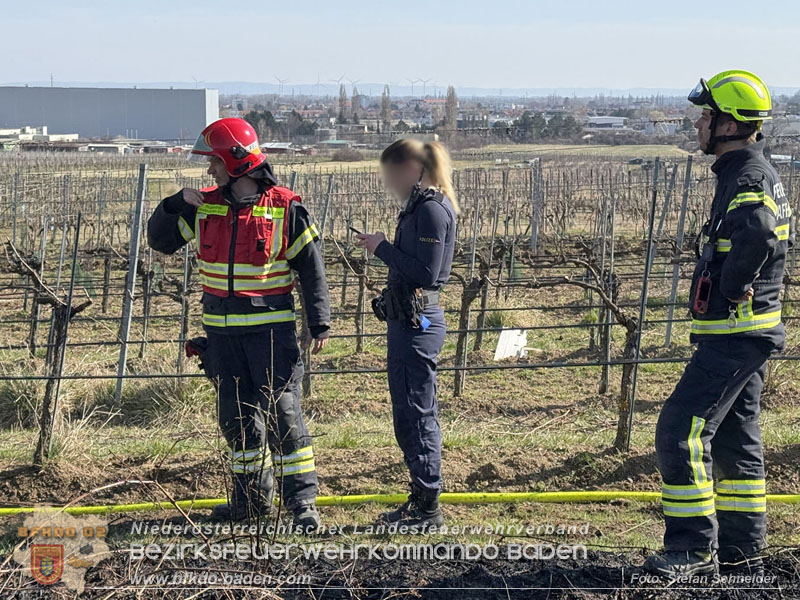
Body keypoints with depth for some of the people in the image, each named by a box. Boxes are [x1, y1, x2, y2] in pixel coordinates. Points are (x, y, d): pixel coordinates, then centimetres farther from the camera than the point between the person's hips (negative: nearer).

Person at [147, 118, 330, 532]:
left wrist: (319, 324, -7)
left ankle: (302, 500, 0)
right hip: (222, 331, 5)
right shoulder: (205, 207, 6)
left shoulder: (285, 209, -7)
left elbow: (311, 268, -3)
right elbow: (159, 240, 11)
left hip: (271, 329, -5)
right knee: (236, 417, 10)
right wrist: (177, 203, -6)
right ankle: (252, 497, 23)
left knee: (283, 413, -6)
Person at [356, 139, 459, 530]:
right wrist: (383, 249, 9)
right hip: (410, 320, 11)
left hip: (417, 322, -11)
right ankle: (421, 502, 23)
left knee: (414, 415, -4)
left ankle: (427, 508, 2)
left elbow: (425, 273, -21)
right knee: (415, 415, 15)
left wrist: (383, 248, -15)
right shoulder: (420, 207, 15)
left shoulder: (431, 210, -15)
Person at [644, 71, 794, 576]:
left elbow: (758, 232, -40)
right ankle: (742, 548, 22)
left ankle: (695, 548, -5)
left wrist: (731, 289, -26)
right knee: (735, 437, 15)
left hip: (735, 333, -11)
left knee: (682, 430, -9)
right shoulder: (759, 173, 15)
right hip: (750, 331, 11)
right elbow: (776, 237, 28)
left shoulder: (749, 178, -18)